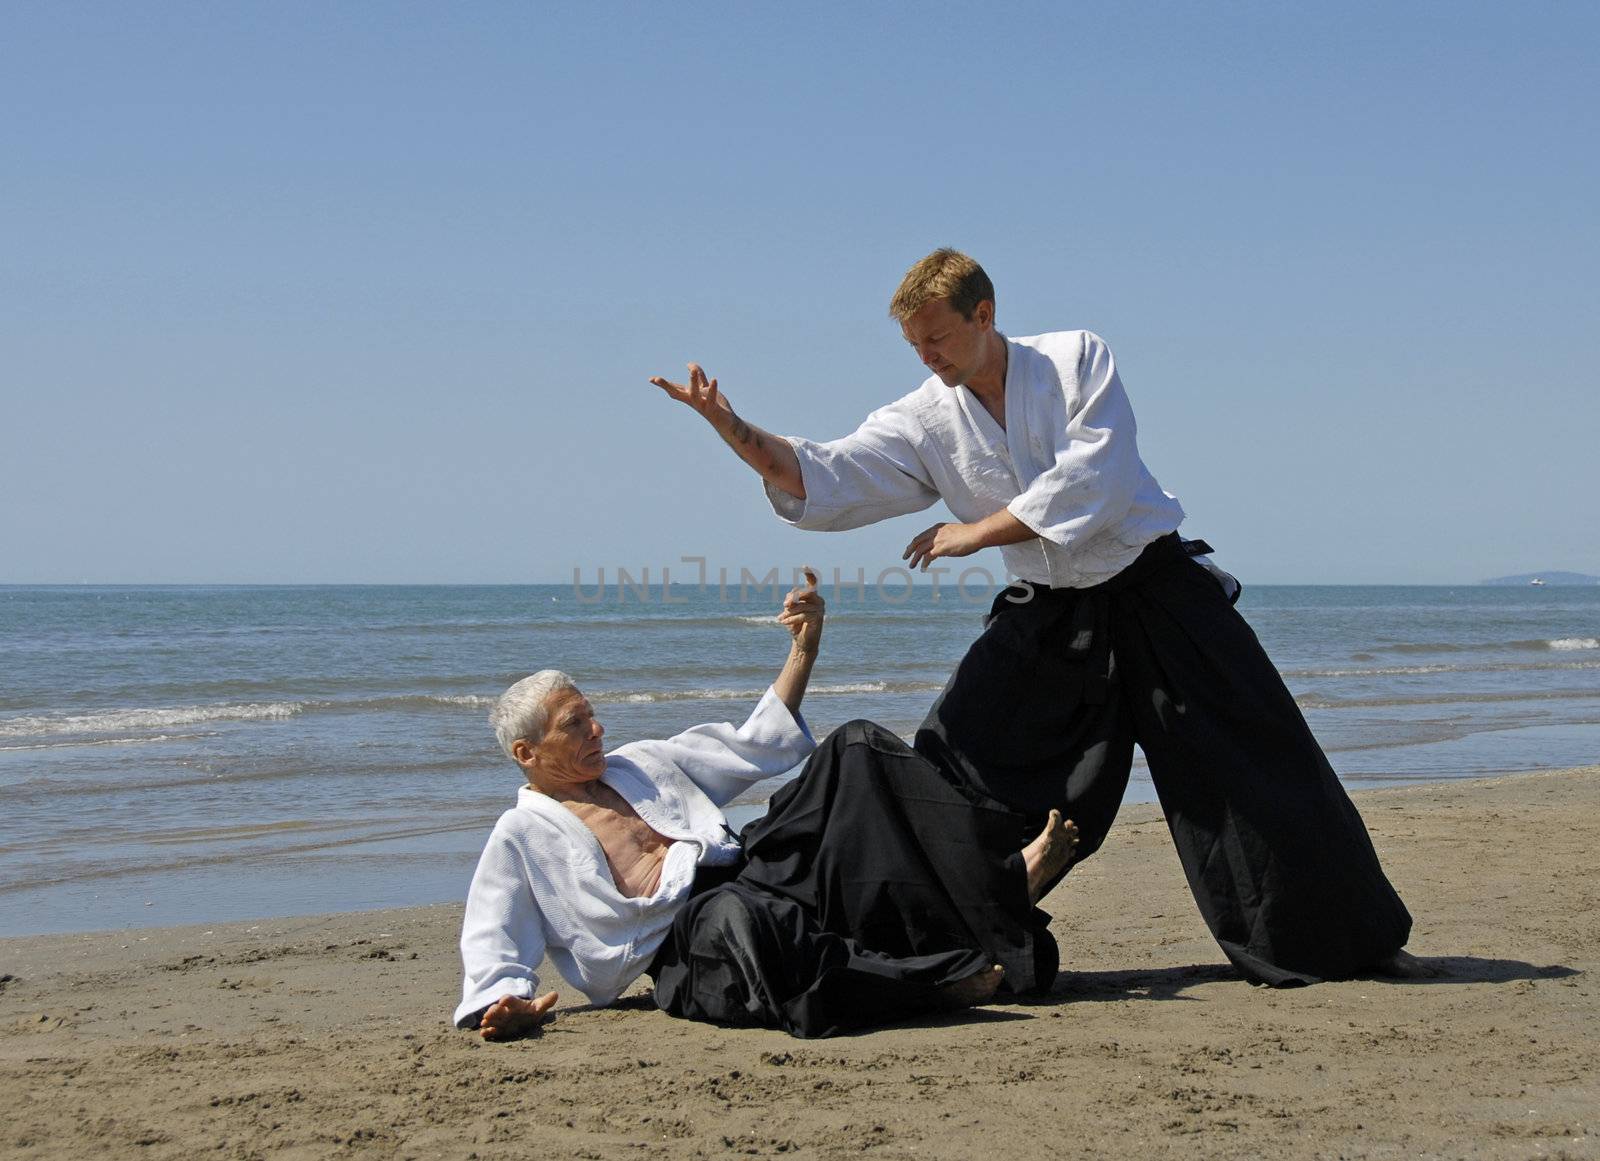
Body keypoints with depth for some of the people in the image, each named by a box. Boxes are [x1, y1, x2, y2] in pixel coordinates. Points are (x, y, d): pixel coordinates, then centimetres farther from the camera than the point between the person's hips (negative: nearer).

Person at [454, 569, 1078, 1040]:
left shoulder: (639, 763, 25)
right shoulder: (521, 836, 9)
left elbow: (758, 745, 28)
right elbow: (492, 946, 3)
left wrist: (803, 649, 21)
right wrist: (504, 1004, -18)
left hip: (757, 879, 7)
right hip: (684, 945, -7)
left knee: (855, 749, -7)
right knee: (733, 915, -46)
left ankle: (1006, 878, -23)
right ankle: (936, 980, -40)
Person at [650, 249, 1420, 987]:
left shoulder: (1077, 359, -10)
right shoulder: (925, 421, -1)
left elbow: (1094, 479, -21)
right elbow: (825, 481, -12)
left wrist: (977, 532, -19)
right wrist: (734, 430, -27)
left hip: (1155, 592, -3)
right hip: (1049, 615, 4)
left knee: (1258, 762, -1)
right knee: (957, 766, -8)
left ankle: (1356, 941, 14)